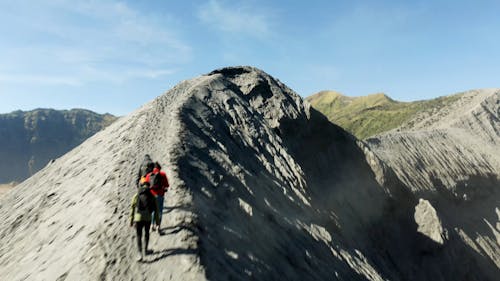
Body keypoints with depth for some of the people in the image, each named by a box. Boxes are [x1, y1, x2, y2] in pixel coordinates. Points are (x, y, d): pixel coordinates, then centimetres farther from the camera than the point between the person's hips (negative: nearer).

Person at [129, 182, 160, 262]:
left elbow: (132, 209, 1)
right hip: (148, 218, 1)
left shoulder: (136, 196, 1)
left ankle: (140, 254, -2)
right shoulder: (152, 196, 1)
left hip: (138, 218, -1)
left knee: (139, 236, 9)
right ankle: (146, 250, 34)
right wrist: (157, 220, 11)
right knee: (146, 233, 24)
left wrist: (131, 220, 9)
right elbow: (156, 209, 3)